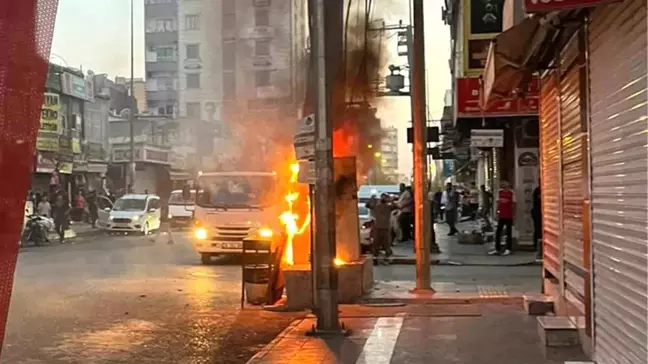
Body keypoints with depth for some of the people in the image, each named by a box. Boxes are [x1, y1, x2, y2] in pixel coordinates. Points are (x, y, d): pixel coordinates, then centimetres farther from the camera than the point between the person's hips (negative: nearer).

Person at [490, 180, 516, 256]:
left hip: (509, 216, -5)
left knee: (508, 232, 4)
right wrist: (497, 213, 11)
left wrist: (513, 214, -6)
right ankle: (497, 249, 14)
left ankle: (508, 249, 10)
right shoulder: (500, 192, 8)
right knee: (498, 232, 6)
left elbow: (513, 204, -5)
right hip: (501, 215, 5)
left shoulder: (511, 192, -7)